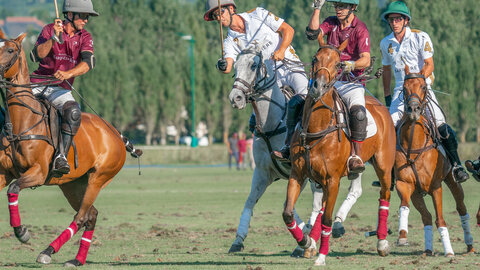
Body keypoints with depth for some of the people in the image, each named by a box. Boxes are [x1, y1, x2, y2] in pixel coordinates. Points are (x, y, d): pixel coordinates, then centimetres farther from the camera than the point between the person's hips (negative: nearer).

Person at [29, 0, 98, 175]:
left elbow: (88, 63, -15)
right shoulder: (49, 30, 2)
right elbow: (36, 56, -13)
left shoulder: (85, 38, 5)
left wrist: (68, 73, -34)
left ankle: (61, 157, -34)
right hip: (37, 82, 0)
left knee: (73, 112, -31)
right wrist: (54, 38, -26)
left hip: (60, 88, 0)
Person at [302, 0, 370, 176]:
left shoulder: (360, 29, -4)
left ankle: (355, 156, -31)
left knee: (357, 110, -33)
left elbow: (366, 60, -15)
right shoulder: (331, 23, 11)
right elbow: (312, 34, -7)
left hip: (352, 81, -5)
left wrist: (350, 65, -35)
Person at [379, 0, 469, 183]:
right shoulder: (386, 43, 6)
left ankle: (456, 165, -13)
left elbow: (429, 65, -9)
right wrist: (387, 97, 18)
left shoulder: (421, 38, -7)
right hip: (400, 90, 3)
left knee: (439, 123, -20)